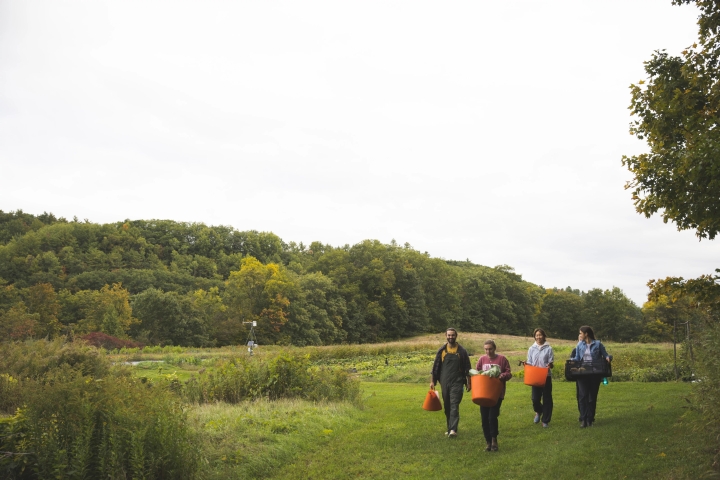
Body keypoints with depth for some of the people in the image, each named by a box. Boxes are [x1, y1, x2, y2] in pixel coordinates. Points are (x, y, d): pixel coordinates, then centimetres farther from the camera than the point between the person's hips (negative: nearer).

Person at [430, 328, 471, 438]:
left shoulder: (462, 351, 0)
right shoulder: (442, 350, 5)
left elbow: (467, 369, 4)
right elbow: (435, 367, 7)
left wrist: (468, 383, 2)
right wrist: (432, 381, 3)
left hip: (457, 383, -3)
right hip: (444, 383, 3)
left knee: (454, 406, -11)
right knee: (447, 406, 10)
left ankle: (453, 429, -16)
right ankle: (449, 428, 20)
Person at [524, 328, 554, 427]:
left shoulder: (548, 349, -1)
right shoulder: (531, 349, 6)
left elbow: (551, 363, -2)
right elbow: (529, 363, 8)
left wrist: (550, 365, -25)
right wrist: (526, 363, -13)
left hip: (546, 376, -2)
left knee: (547, 398, 2)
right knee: (535, 398, -3)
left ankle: (545, 420, 15)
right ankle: (538, 411, 30)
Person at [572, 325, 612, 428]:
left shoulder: (598, 344, -1)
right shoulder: (580, 345, 8)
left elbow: (605, 355, 1)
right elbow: (577, 358, 9)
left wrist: (608, 358, -21)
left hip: (595, 374, -1)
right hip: (582, 374, 1)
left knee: (592, 396, 7)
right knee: (583, 395, -9)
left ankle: (590, 419, 16)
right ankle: (583, 419, -8)